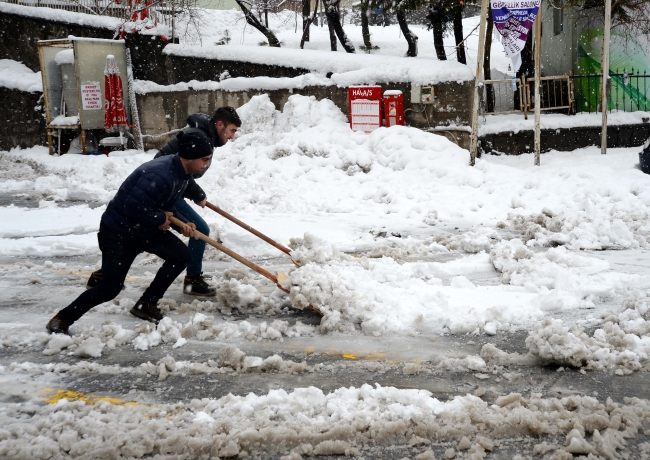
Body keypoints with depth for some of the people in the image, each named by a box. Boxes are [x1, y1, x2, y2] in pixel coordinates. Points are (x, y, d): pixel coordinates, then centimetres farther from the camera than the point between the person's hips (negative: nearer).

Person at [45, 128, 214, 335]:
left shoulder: (182, 172, -1)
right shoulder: (160, 175, -32)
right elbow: (133, 207, -33)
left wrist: (182, 223, -4)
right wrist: (160, 219, -18)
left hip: (145, 229, 9)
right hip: (118, 231, -9)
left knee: (180, 255, 0)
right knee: (110, 288, -11)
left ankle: (146, 304, 12)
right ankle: (61, 320, 5)